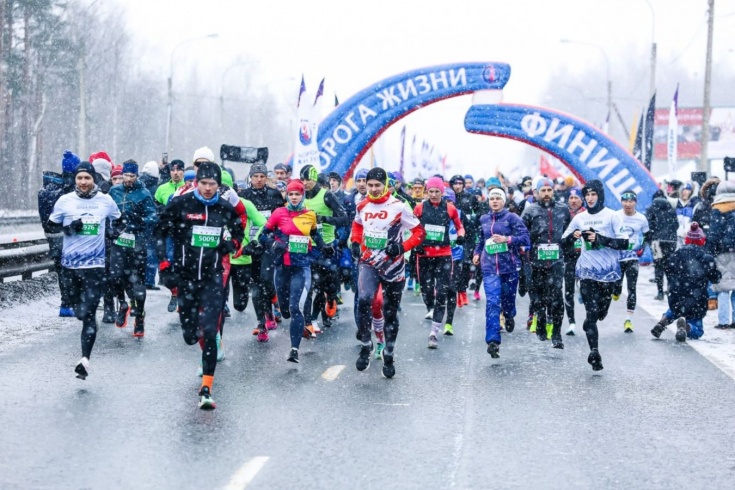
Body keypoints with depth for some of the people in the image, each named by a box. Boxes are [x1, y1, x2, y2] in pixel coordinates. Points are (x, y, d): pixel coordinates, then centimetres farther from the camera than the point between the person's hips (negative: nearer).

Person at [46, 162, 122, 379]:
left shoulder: (106, 200, 0)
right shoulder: (65, 201, -1)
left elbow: (118, 221, 18)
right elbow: (51, 225, 5)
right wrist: (69, 227, -12)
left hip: (95, 264, -2)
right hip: (70, 264, 2)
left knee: (88, 313, -10)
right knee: (78, 311, 16)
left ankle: (85, 359, -14)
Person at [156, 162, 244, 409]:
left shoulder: (225, 208, 2)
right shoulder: (180, 204, -5)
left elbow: (238, 231, 20)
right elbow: (160, 232, 3)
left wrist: (232, 244, -2)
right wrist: (164, 264, -4)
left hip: (212, 277, 0)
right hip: (185, 276, 0)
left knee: (209, 332, -13)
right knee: (190, 336, 8)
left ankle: (206, 390, -13)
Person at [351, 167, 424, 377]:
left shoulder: (398, 207, -12)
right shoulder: (362, 206, 2)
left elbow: (419, 232, -6)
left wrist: (403, 246, -20)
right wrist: (355, 242, 7)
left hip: (393, 266, -2)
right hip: (369, 263, 2)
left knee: (390, 312, 9)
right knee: (364, 300, -24)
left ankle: (389, 356, 26)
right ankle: (366, 346, -7)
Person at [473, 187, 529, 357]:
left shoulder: (511, 218, -2)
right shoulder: (484, 219, 10)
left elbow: (525, 238, -8)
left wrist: (507, 239, -19)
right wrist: (477, 253, 13)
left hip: (509, 266, -1)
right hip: (490, 267, 2)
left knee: (508, 298, 11)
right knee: (492, 302, -13)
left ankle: (509, 317, 49)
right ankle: (493, 341, -18)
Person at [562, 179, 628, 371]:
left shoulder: (612, 216, -2)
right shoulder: (579, 218, 8)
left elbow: (624, 243, -9)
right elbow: (564, 242, 12)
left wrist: (600, 239, -19)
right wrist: (573, 236, -10)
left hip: (608, 271, -1)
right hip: (587, 271, 1)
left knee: (601, 313, 9)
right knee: (591, 313, -8)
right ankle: (594, 352, -10)